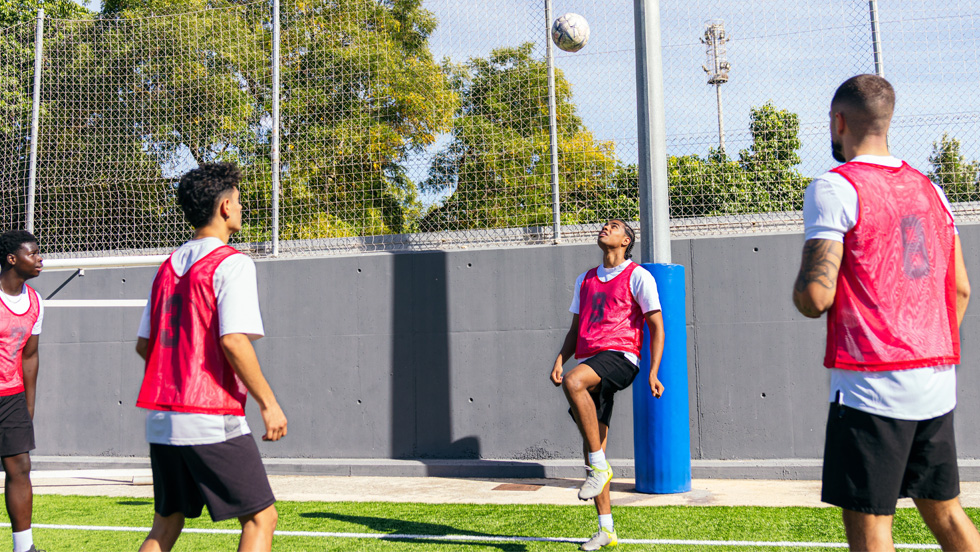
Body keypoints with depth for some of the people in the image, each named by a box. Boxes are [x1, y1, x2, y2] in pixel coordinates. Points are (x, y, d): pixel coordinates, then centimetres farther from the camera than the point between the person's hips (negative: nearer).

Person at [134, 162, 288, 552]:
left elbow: (144, 345, 15)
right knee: (261, 518, 3)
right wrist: (268, 403, -13)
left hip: (160, 418, 8)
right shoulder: (231, 263, -9)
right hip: (211, 420, -8)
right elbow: (233, 342, -20)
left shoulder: (167, 266, 13)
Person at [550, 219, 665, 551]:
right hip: (590, 362, 6)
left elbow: (656, 327, 1)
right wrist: (559, 360, 5)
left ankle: (599, 466, -22)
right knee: (591, 446, 3)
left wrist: (653, 373, -9)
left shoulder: (637, 276, 5)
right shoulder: (585, 280, 23)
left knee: (573, 382, -36)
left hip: (620, 357, -6)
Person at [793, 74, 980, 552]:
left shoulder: (833, 188, -10)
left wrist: (801, 292, 5)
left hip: (871, 383, -8)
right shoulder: (929, 189, 13)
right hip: (937, 384, 8)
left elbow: (814, 298, -17)